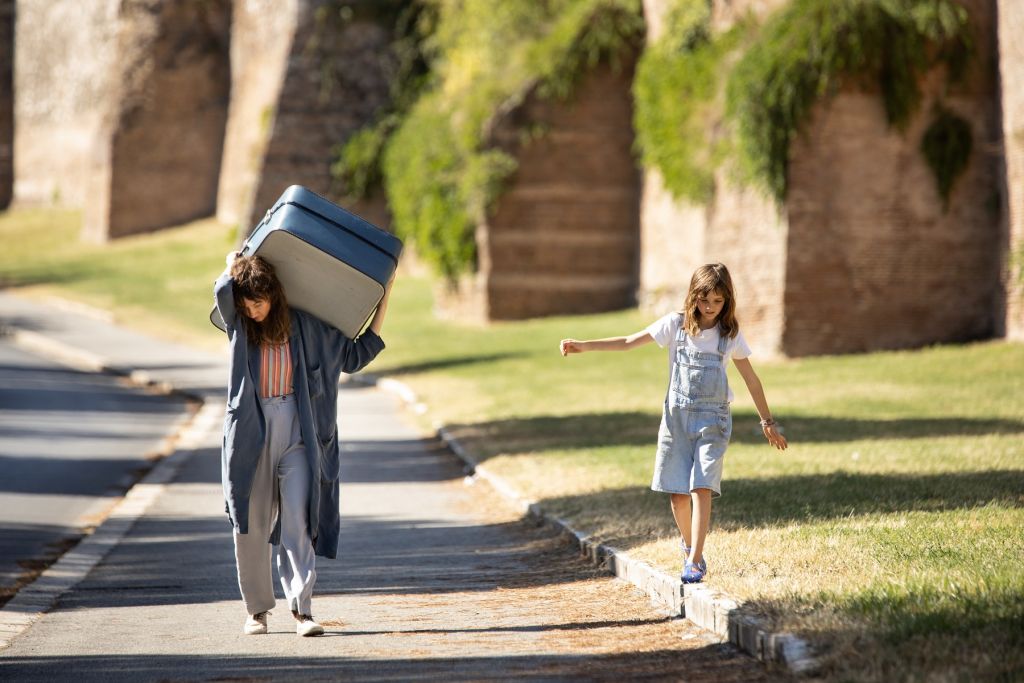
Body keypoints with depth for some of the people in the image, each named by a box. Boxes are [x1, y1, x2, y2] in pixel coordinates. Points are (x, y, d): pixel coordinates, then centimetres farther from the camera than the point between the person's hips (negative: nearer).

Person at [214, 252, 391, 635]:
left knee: (297, 521, -10)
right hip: (251, 431, 1)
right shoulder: (238, 324, 4)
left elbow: (355, 355, 14)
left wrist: (383, 300, 14)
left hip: (296, 431, -1)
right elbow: (222, 292, -18)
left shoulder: (305, 326, 5)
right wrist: (233, 267, 1)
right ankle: (257, 609, 15)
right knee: (251, 525, 4)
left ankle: (302, 610, -13)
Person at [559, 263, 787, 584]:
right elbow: (629, 342, -3)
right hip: (677, 416, 1)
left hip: (713, 419, -1)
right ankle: (689, 546, 27)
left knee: (702, 488, -15)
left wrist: (768, 422, 15)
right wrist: (584, 346, -12)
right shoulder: (677, 324, -1)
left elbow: (751, 379, 11)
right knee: (677, 492, 3)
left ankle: (694, 561, -16)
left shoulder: (730, 334, 2)